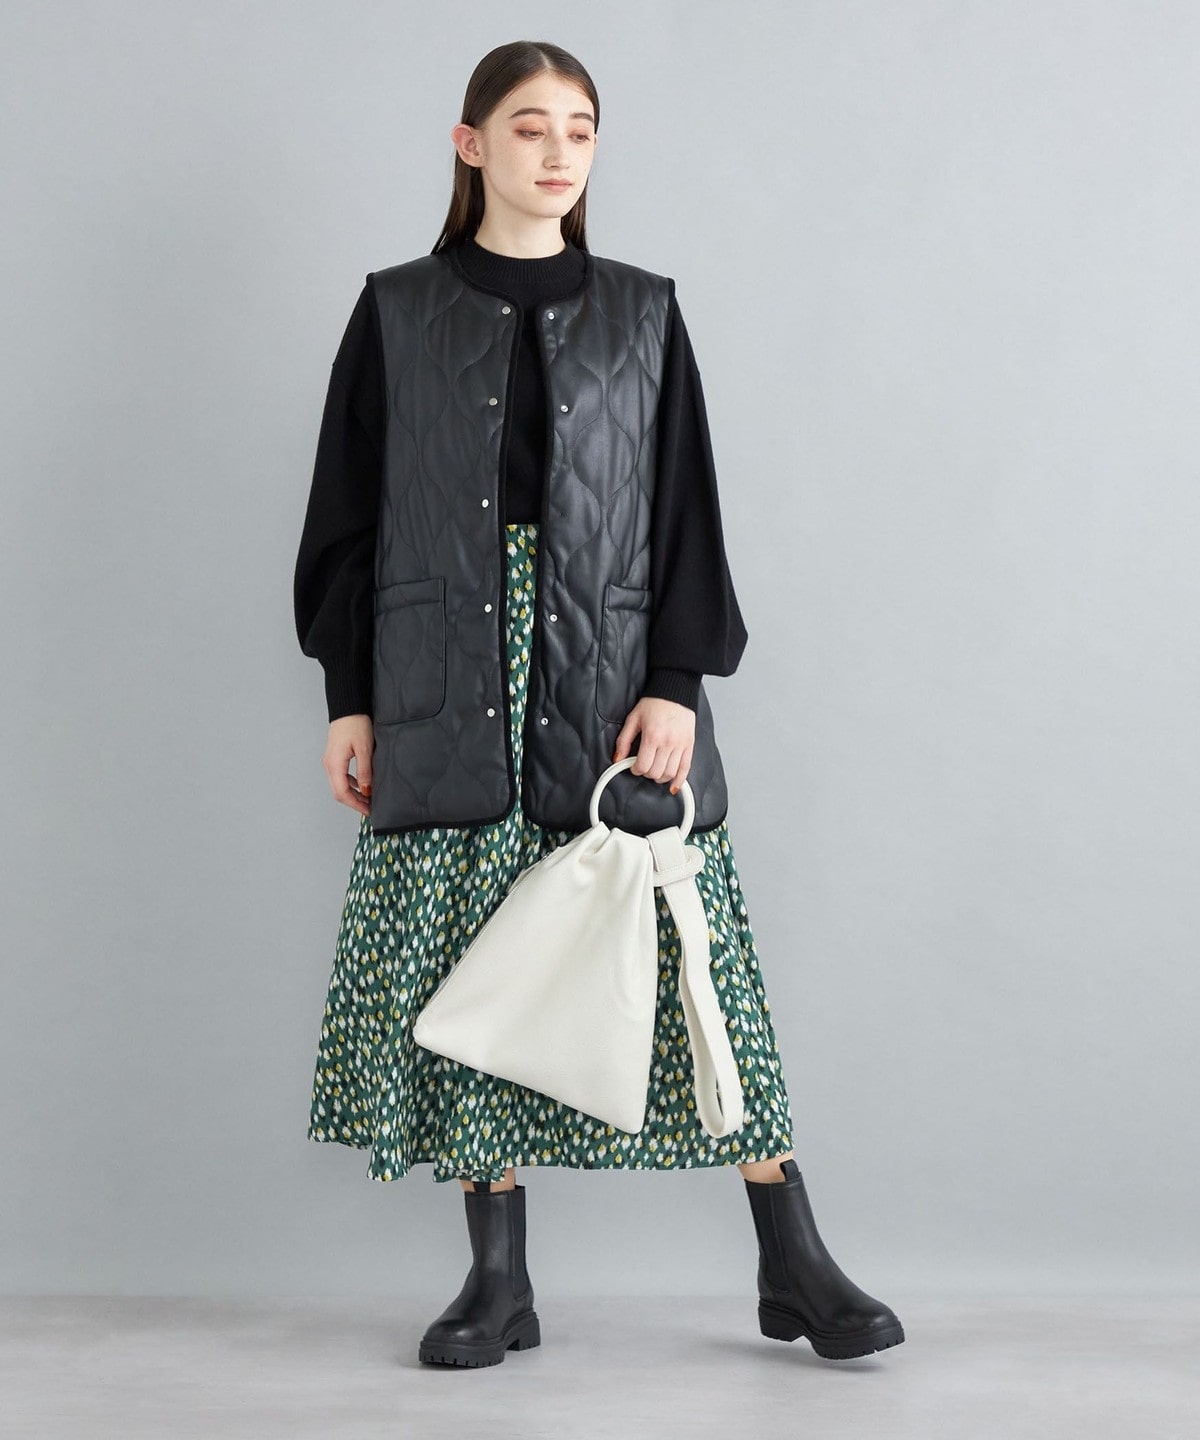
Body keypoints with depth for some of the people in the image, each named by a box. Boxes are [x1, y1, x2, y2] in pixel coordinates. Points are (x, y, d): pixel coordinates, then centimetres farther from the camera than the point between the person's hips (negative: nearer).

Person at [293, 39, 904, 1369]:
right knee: (471, 967, 1)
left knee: (692, 955, -1)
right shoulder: (396, 315, 8)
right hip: (447, 695, 0)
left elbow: (685, 511, 5)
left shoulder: (643, 314, 8)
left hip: (617, 676, 0)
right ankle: (498, 1281, 12)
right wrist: (349, 695, 2)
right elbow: (349, 512, 8)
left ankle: (794, 1269, 8)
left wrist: (676, 683, -6)